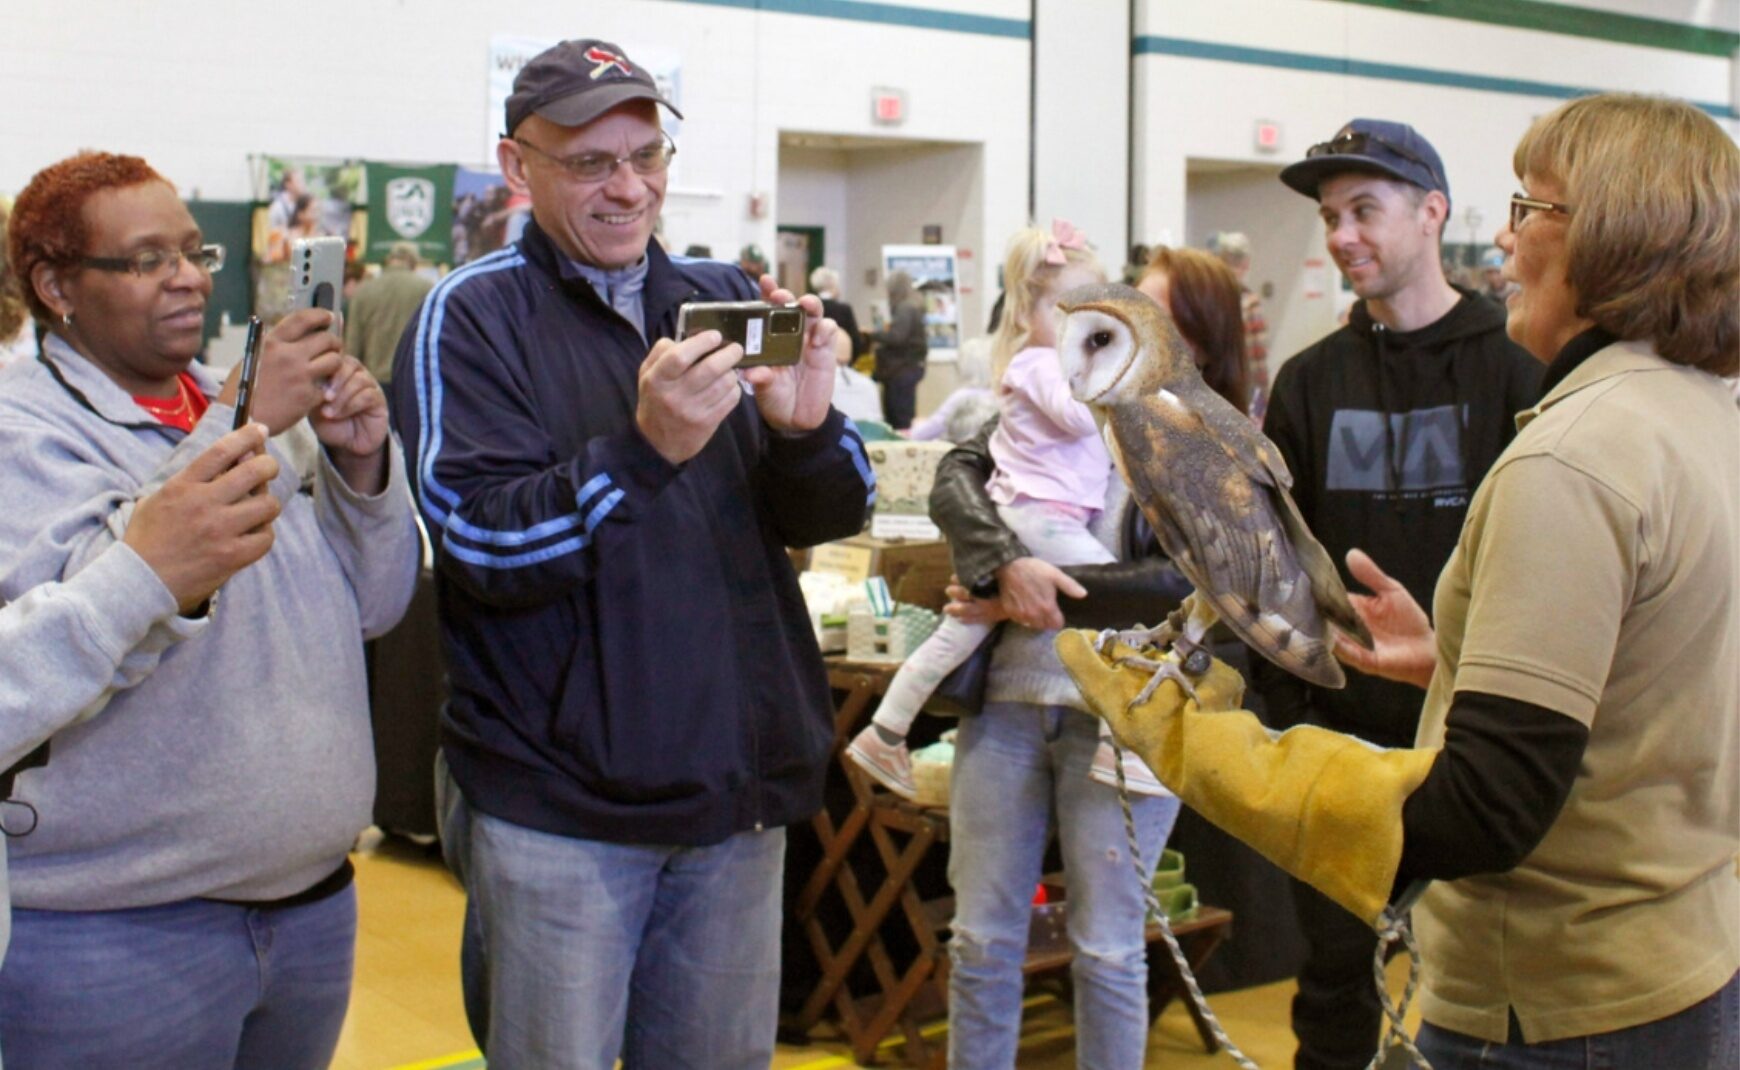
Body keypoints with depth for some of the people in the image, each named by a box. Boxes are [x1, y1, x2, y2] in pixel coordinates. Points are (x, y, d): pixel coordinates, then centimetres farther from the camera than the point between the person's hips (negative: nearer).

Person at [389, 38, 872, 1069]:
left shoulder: (729, 300, 7)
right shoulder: (472, 316, -5)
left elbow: (830, 517, 4)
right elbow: (479, 549, -16)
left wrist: (808, 427, -18)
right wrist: (646, 448, -29)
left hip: (740, 791, 4)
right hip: (558, 804, -4)